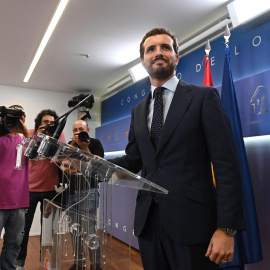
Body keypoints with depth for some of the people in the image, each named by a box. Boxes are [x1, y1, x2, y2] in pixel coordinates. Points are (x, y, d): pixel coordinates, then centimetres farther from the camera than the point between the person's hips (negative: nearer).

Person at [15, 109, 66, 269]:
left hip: (50, 188, 0)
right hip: (30, 187, 0)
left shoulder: (59, 135, -1)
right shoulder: (30, 133, 0)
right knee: (24, 226, 6)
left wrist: (51, 137, -22)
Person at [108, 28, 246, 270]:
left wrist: (227, 228, -15)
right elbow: (132, 161, 13)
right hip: (149, 221, 5)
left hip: (191, 222, -4)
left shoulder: (204, 97, -4)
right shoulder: (138, 111, 13)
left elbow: (227, 166, -9)